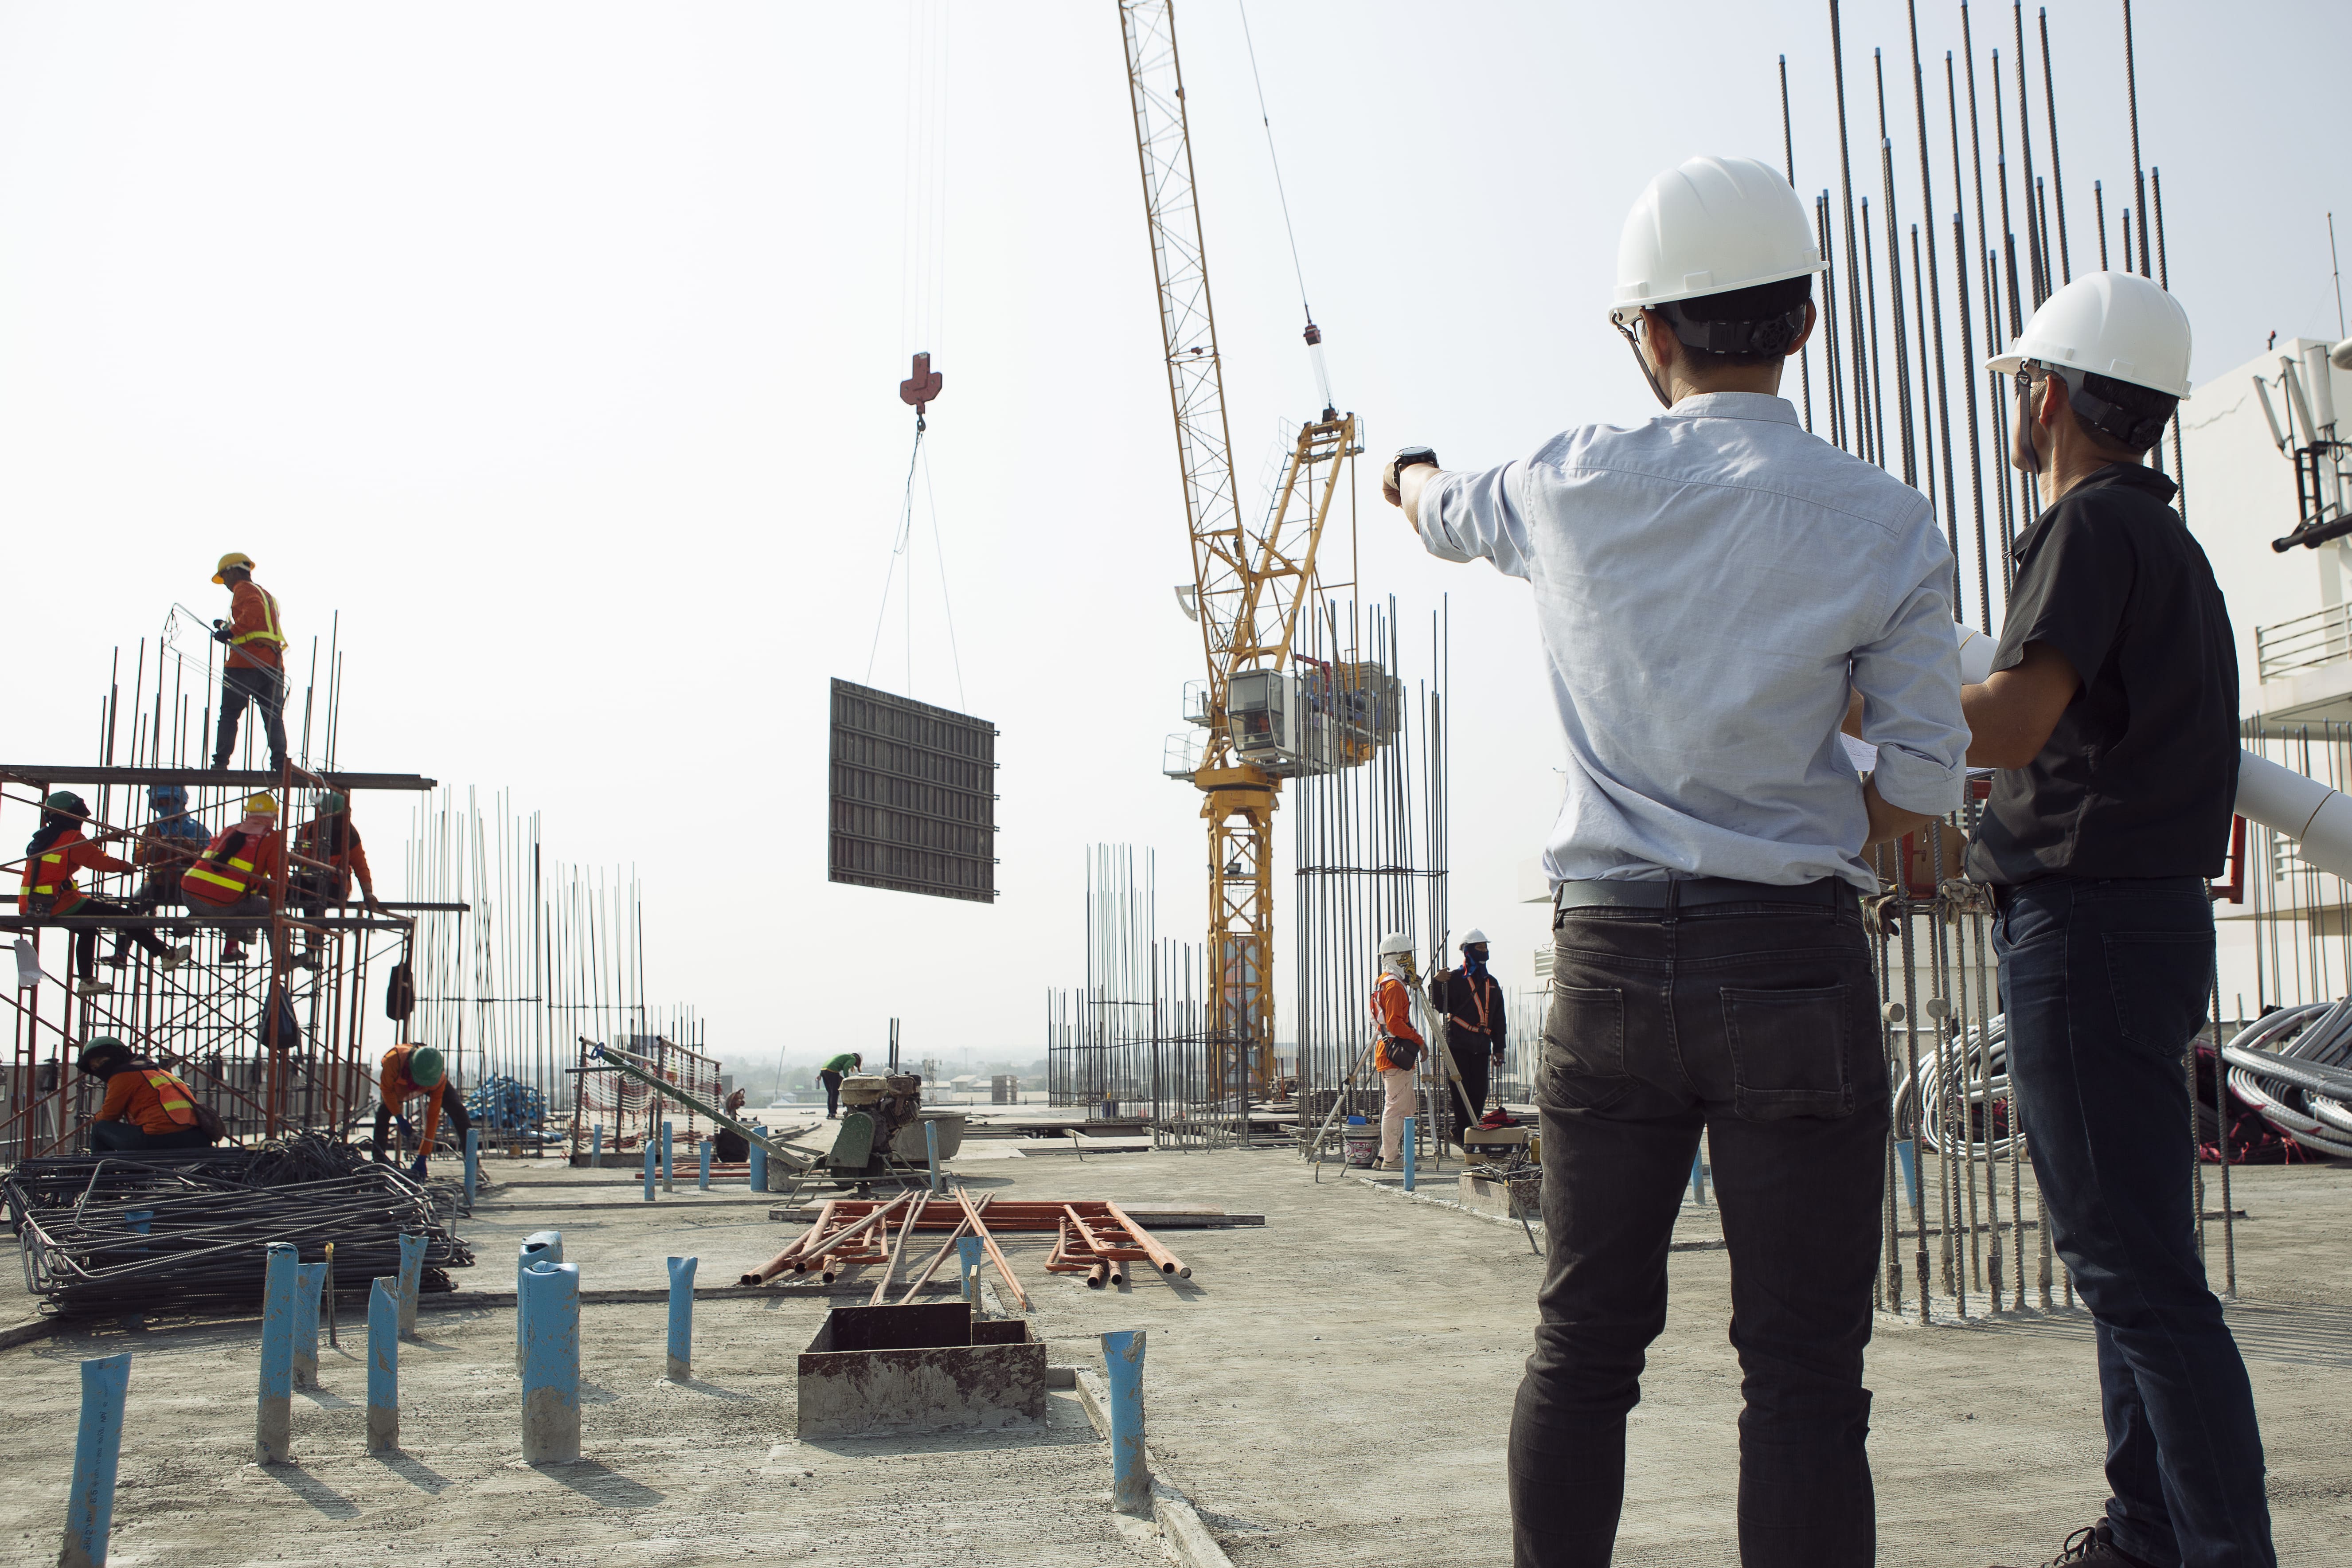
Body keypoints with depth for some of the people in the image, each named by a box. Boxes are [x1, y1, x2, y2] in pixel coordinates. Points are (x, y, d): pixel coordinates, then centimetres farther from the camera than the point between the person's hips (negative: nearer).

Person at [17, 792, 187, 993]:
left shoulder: (40, 839, 15)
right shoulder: (72, 839, -10)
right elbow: (101, 861, -9)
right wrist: (126, 866, 7)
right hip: (59, 903, -9)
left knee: (87, 927, 30)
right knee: (122, 915, -2)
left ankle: (88, 980, 33)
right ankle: (166, 955, 0)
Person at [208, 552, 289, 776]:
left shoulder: (243, 589, 0)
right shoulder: (267, 595, 27)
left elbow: (254, 611, -20)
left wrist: (232, 631, -19)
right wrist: (230, 628, 27)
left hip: (246, 664, -7)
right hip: (274, 663, 7)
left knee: (229, 714, 2)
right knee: (274, 717, 2)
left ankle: (220, 763, 2)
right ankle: (280, 763, -9)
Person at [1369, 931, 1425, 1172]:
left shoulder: (1382, 983, 19)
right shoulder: (1394, 985, -14)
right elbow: (1395, 1023, -21)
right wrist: (1418, 1040, -13)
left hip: (1386, 1051, 11)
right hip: (1396, 1053, -11)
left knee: (1405, 1106, 15)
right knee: (1397, 1106, -7)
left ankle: (1388, 1154, 17)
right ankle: (1391, 1159, -4)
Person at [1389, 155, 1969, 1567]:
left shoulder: (1570, 485, 2)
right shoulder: (1882, 523, -3)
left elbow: (1445, 517, 26)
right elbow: (1923, 788, -1)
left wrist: (1410, 471, 49)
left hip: (1607, 957, 3)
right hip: (1792, 961, -2)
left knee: (1585, 1343, 14)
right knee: (1803, 1369, 3)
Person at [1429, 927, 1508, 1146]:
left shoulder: (1492, 983, 18)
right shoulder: (1455, 979, 1)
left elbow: (1499, 1019, 21)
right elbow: (1441, 1007, -8)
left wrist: (1498, 1048, 16)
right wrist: (1437, 984, -23)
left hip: (1482, 1046, 5)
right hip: (1459, 1044, -5)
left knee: (1479, 1093, 2)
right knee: (1462, 1091, -8)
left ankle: (1472, 1133, 12)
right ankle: (1464, 1135, -4)